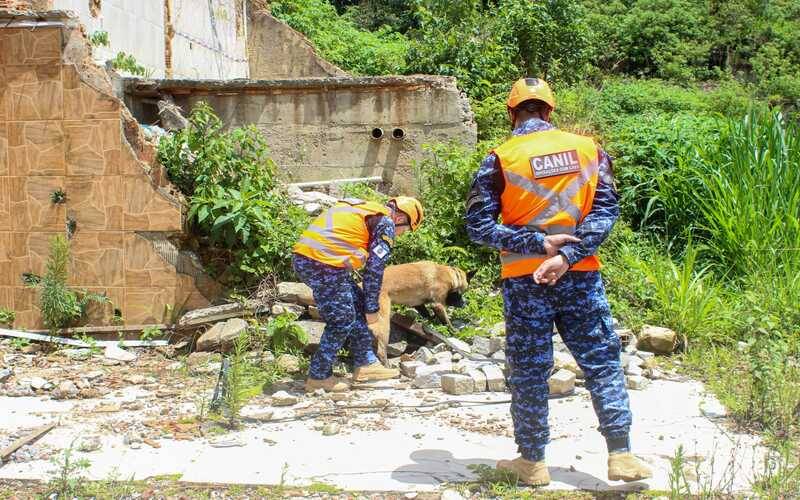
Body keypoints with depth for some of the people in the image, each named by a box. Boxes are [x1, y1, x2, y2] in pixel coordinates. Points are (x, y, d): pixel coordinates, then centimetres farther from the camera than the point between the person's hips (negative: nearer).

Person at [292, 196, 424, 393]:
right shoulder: (386, 223, 0)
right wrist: (372, 308, 7)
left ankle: (365, 364, 23)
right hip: (323, 263, -9)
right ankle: (318, 376, 12)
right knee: (342, 320, 4)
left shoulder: (363, 209, 26)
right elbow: (375, 268, -3)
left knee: (356, 304, 18)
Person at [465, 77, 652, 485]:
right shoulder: (588, 150, 2)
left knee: (529, 372, 8)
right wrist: (566, 256, -15)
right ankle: (621, 455, 10)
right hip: (580, 277, 2)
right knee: (602, 363, 11)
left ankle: (532, 462, 16)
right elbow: (605, 211, -6)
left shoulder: (500, 159, -6)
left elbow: (477, 225, -9)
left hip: (524, 280, -2)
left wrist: (538, 244, -12)